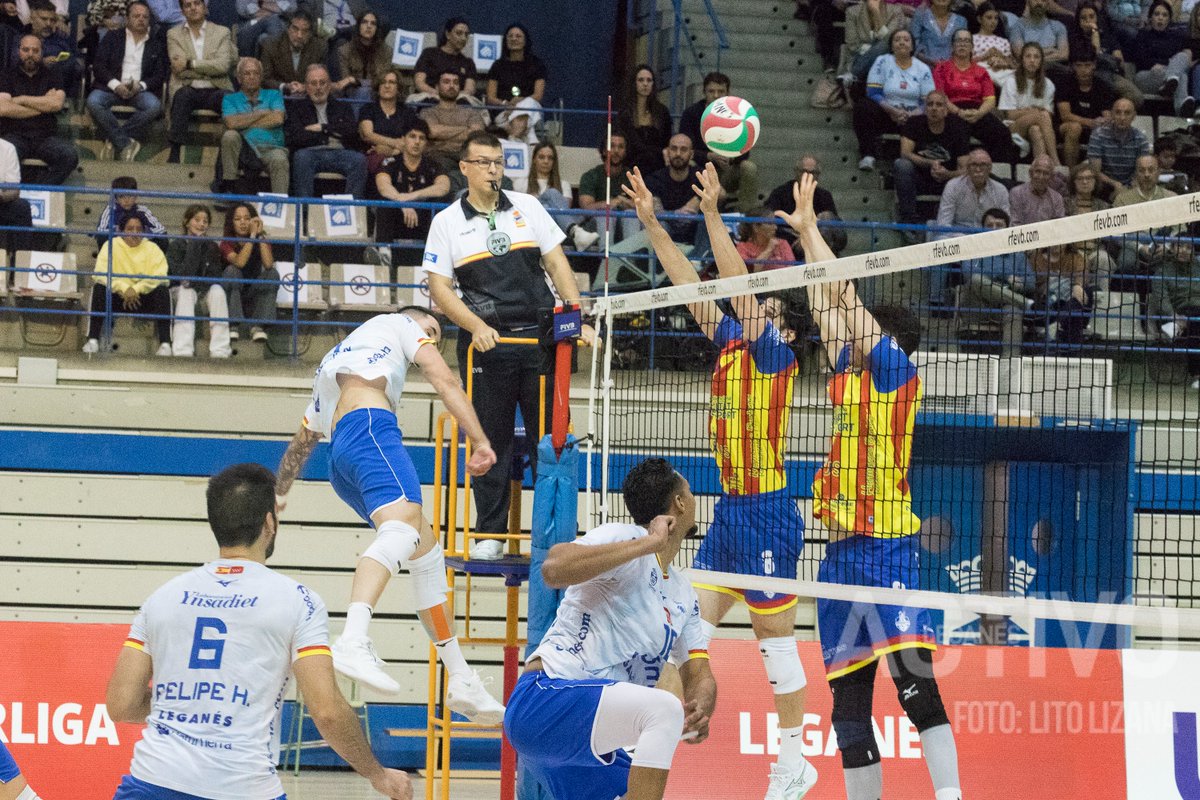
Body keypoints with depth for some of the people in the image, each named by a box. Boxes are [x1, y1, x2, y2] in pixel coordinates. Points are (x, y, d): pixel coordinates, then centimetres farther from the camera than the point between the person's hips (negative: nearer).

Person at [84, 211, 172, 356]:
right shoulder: (111, 245, 4)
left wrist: (137, 289, -24)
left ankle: (165, 343, -33)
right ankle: (93, 340, -31)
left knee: (162, 290, -27)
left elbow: (159, 277, -10)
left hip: (144, 299, 0)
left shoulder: (152, 249, 6)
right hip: (117, 298, 0)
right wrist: (124, 288, -26)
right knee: (99, 288, -28)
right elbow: (101, 274, -11)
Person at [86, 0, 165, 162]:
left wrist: (140, 86, -12)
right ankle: (125, 144, -28)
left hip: (140, 90, 1)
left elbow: (160, 75, 9)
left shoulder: (156, 45, 19)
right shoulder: (112, 39, 16)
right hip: (111, 87, -1)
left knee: (154, 106, -33)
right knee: (93, 102, -34)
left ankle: (115, 139, -24)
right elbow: (98, 65, 4)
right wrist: (116, 85, -14)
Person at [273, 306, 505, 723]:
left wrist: (279, 491, 59)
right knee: (402, 525, -30)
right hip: (369, 424, -9)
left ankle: (462, 682, 11)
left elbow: (301, 441, 47)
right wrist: (480, 441, 0)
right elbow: (445, 382, 7)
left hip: (340, 455, 9)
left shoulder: (334, 361, 40)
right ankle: (353, 643, -56)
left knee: (428, 553, 12)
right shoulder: (399, 323, 22)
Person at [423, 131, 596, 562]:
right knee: (490, 440, 2)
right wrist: (477, 327, -15)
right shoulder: (447, 222, 4)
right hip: (486, 343, -2)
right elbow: (439, 288, 0)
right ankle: (489, 532, 10)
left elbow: (557, 264, 10)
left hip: (540, 335, 2)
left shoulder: (527, 207, 10)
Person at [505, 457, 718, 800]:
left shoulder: (684, 594, 17)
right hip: (544, 697, -10)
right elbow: (554, 569, -28)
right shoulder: (624, 537, -9)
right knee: (664, 709, -30)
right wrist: (649, 542, -25)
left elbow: (699, 675, 12)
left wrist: (700, 708, -13)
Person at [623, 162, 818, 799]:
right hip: (730, 509, 8)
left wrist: (713, 214, -21)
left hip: (767, 514, -8)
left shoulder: (776, 352, -8)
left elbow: (741, 289, -18)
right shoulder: (730, 342, 11)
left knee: (774, 638, -1)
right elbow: (690, 285, 13)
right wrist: (651, 223, 10)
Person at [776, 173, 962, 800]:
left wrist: (808, 227, 4)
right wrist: (806, 233, 31)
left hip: (886, 547, -9)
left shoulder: (897, 372, -1)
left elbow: (844, 295, -3)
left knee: (913, 678, -21)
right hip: (841, 552, 9)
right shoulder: (848, 377, 17)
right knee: (848, 699, 6)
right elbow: (827, 305, 27)